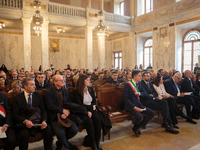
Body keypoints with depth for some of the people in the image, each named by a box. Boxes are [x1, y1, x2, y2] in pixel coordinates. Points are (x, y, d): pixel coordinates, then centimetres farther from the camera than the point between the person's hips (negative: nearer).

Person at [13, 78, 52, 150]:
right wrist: (25, 121, -22)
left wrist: (44, 121, -16)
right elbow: (16, 114, -3)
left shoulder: (38, 95, 7)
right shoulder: (17, 98, 2)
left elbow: (43, 110, 3)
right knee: (24, 134, -32)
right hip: (23, 122, -1)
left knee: (48, 129, -25)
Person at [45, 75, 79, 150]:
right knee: (60, 132, -29)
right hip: (54, 117, -4)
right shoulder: (48, 92, 1)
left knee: (74, 130, -19)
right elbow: (50, 106, -11)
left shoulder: (66, 92, 17)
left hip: (65, 116, 4)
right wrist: (63, 110, -15)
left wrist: (66, 113, -12)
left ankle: (60, 143, 12)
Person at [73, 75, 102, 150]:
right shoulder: (77, 91, -6)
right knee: (89, 121, -31)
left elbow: (94, 101, 9)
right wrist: (91, 107, -11)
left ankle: (98, 141, -13)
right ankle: (93, 143, -14)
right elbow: (79, 104, -12)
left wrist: (90, 111, -7)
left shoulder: (91, 89, 10)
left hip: (91, 109, 4)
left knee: (97, 119, -25)